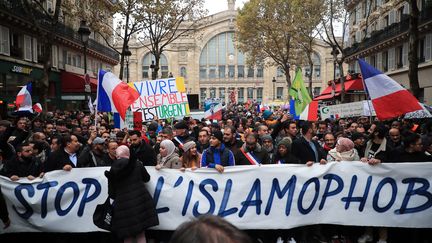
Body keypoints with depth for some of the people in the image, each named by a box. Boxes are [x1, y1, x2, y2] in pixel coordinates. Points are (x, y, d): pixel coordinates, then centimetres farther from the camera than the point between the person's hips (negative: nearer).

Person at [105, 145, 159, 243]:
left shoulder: (114, 169, 0)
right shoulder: (137, 164, 1)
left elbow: (111, 192, 3)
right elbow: (147, 178, 16)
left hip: (123, 204, -1)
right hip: (140, 201, 1)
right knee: (140, 234, 11)